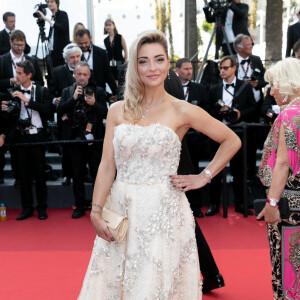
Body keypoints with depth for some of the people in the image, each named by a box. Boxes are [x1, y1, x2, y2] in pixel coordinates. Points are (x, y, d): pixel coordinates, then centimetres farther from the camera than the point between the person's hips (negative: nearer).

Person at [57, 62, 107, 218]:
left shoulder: (98, 91, 4)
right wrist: (73, 98, -15)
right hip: (74, 139, 2)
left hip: (93, 139, -2)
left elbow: (105, 113, -2)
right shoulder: (67, 92, 9)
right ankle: (80, 207, 21)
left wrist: (94, 104, -19)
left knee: (98, 174, 1)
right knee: (77, 175, 10)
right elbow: (59, 111, -4)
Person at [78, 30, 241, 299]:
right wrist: (96, 212, -5)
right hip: (121, 209, 3)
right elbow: (107, 166, 3)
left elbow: (232, 141, 4)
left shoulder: (182, 111, -3)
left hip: (162, 211, -3)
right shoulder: (118, 111, 5)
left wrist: (203, 177, -1)